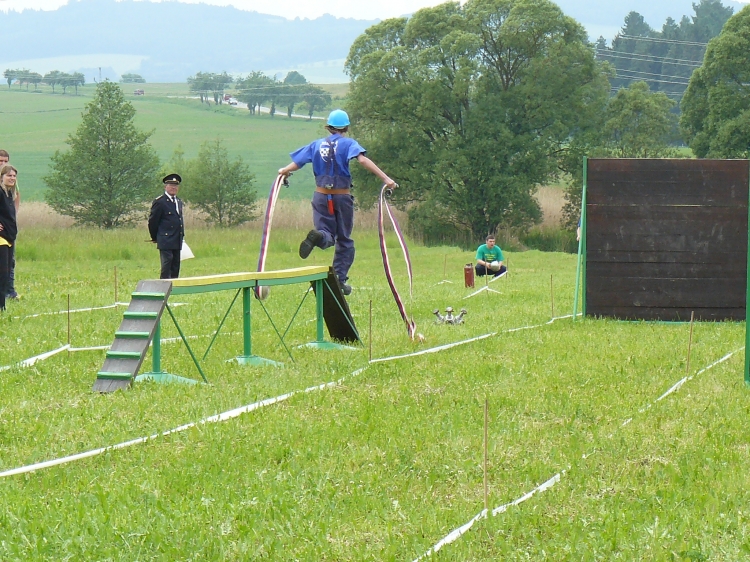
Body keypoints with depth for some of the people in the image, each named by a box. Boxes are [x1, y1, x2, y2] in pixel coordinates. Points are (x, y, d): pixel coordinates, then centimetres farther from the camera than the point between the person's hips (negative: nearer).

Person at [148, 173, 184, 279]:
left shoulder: (179, 202, 16)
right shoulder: (159, 202, -8)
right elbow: (152, 221, -5)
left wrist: (182, 235, 16)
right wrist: (155, 238, 3)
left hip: (177, 242, 8)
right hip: (166, 241, -8)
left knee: (175, 268, 7)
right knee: (166, 266, -13)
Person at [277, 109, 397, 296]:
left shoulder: (317, 145, 8)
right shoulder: (348, 143, -3)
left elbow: (296, 163, 12)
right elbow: (363, 160, -20)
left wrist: (284, 171, 34)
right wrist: (385, 178, -26)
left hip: (321, 196, 2)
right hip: (342, 196, -2)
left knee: (327, 236, 4)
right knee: (344, 240, 12)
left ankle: (318, 236, -34)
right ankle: (340, 280, 6)